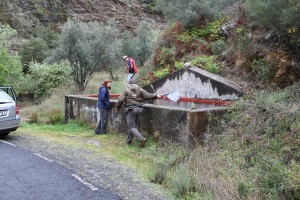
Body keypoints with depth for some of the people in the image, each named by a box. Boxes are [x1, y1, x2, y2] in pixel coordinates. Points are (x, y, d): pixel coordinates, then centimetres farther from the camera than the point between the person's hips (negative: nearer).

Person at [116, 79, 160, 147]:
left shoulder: (126, 90, -2)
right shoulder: (139, 89, 5)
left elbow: (120, 100, -7)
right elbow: (147, 96, 2)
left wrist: (118, 107, 9)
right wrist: (156, 96, 17)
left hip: (131, 109, -5)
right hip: (138, 109, 5)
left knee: (131, 127, -2)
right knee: (133, 125, 18)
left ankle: (141, 139, -17)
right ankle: (128, 140, 27)